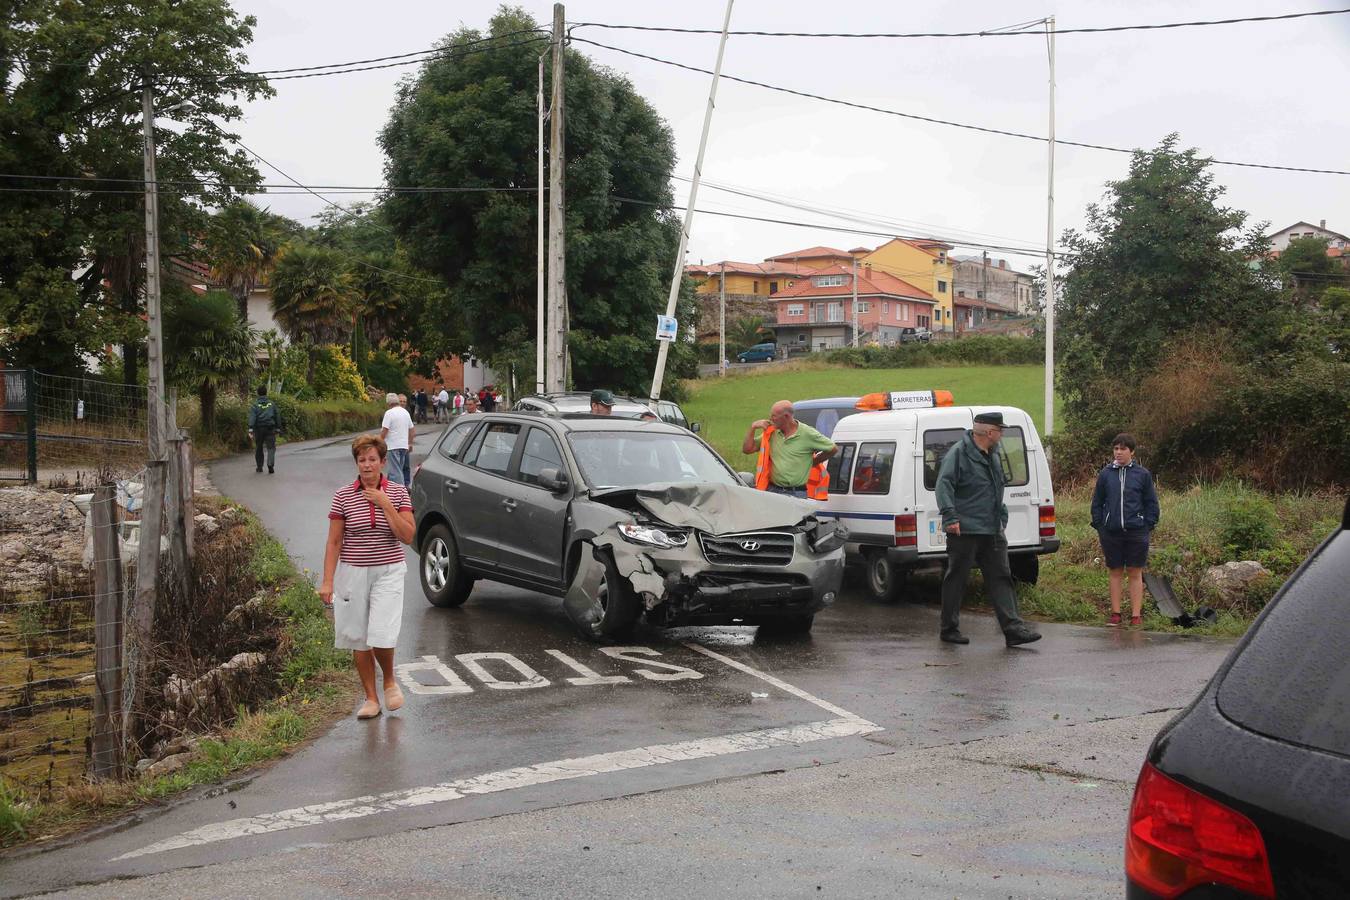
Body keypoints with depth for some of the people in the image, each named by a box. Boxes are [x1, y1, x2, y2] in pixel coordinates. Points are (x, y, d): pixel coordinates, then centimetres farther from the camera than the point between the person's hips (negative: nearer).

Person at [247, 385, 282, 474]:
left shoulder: (255, 404, 0)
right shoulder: (272, 403, 7)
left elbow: (252, 417, -12)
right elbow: (277, 416, 10)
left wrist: (250, 429, -18)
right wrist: (278, 428, 18)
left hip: (258, 429, 0)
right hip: (270, 429, 0)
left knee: (258, 448, 15)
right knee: (271, 448, -1)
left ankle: (259, 467, 22)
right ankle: (270, 465, -22)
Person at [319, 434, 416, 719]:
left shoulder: (398, 493, -1)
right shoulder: (343, 496, -1)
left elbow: (407, 536, -10)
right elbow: (334, 541, 1)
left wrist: (386, 504, -17)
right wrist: (327, 581, -5)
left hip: (388, 572, -1)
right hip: (352, 573, 2)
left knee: (381, 636, -14)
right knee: (358, 638, 5)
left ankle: (390, 682, 15)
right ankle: (371, 698, 19)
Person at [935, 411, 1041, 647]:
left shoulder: (992, 456, 19)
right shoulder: (959, 453, -10)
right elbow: (944, 484, -19)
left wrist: (1003, 517, 25)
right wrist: (950, 516, -27)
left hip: (993, 532, 8)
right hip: (965, 531, -8)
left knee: (1000, 578, 2)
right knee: (956, 580, 2)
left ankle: (1013, 628, 0)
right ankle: (949, 629, 12)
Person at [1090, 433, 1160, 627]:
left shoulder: (1142, 474, 2)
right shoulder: (1105, 474, 5)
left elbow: (1151, 502, 6)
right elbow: (1097, 502, 10)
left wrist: (1148, 527, -1)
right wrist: (1099, 527, 4)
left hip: (1136, 531, -1)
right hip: (1111, 531, 1)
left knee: (1135, 573, 4)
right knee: (1115, 572, 8)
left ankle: (1136, 615, 9)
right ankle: (1115, 613, 14)